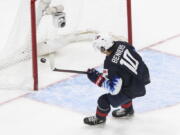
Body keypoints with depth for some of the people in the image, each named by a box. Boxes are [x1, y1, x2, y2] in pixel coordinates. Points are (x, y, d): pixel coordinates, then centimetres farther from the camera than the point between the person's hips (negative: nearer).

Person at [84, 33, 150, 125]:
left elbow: (114, 89, -24)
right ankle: (127, 109, 54)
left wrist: (97, 78, -18)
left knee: (104, 100, 5)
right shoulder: (121, 44, -12)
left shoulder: (110, 64, -30)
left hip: (134, 89, -8)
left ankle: (99, 118, 34)